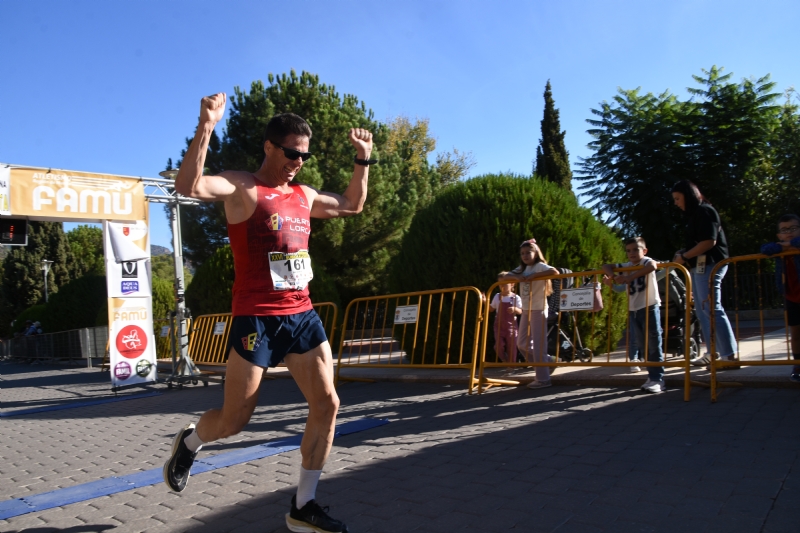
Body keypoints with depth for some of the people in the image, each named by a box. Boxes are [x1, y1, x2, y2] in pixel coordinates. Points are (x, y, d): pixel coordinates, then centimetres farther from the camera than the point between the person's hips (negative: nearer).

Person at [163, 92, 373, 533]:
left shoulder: (304, 195, 15)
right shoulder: (242, 187, -6)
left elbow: (352, 205, 31)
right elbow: (188, 186, -25)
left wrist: (363, 159, 23)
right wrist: (206, 127, -33)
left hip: (302, 314, 7)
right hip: (256, 318, -6)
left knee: (327, 405, 0)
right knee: (233, 421, 2)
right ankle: (188, 442, 39)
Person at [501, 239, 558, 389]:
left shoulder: (539, 266, -6)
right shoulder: (521, 269, 15)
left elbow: (555, 272, -25)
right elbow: (502, 279, 10)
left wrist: (534, 275, -22)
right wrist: (515, 277, -9)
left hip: (538, 309, -8)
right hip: (526, 310, 8)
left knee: (538, 344, -7)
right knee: (522, 343, 10)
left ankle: (543, 379, -2)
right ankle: (545, 362, 25)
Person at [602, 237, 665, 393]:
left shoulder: (646, 261, -6)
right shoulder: (626, 266, 10)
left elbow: (652, 266, -30)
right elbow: (606, 267, 10)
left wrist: (629, 278, -32)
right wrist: (613, 277, -12)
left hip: (649, 308, -6)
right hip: (633, 310, 6)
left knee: (653, 345, -4)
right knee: (642, 345, 10)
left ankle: (657, 379, -2)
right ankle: (652, 376, 19)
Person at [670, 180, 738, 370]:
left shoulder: (704, 211, -9)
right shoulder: (693, 215, 18)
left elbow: (709, 241, -20)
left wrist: (684, 256, -15)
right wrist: (683, 254, 0)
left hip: (709, 265, -10)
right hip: (698, 267, 10)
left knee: (712, 309, -12)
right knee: (703, 311, 12)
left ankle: (730, 355, -9)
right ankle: (712, 353, 19)